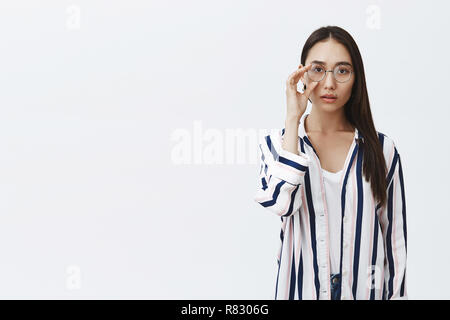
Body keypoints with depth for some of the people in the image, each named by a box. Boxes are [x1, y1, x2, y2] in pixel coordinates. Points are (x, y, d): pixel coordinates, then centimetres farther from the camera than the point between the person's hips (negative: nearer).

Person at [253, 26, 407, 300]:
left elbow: (395, 237, 0)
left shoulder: (382, 149, -3)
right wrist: (293, 118, -20)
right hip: (300, 288, 0)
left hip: (366, 290, 0)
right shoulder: (277, 142, -3)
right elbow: (279, 202, -23)